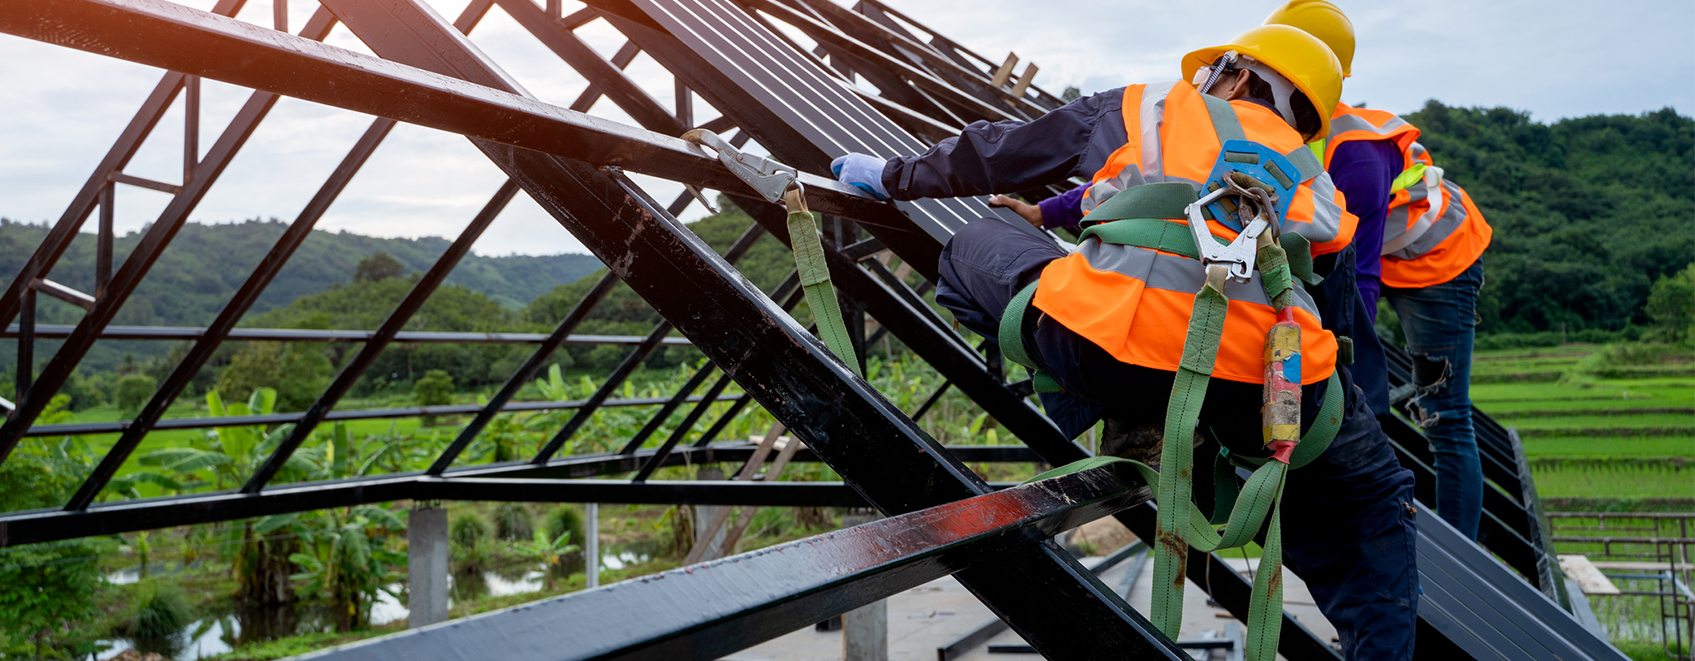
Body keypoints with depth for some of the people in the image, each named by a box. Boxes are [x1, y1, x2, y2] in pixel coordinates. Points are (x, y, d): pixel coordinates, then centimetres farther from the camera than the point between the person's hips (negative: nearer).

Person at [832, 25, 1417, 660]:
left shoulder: (1147, 107, 25)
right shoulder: (1313, 178, 32)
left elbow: (997, 152, 30)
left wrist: (895, 176, 45)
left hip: (1103, 347, -3)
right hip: (1268, 390, 3)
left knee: (972, 245, 24)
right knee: (1371, 502, 32)